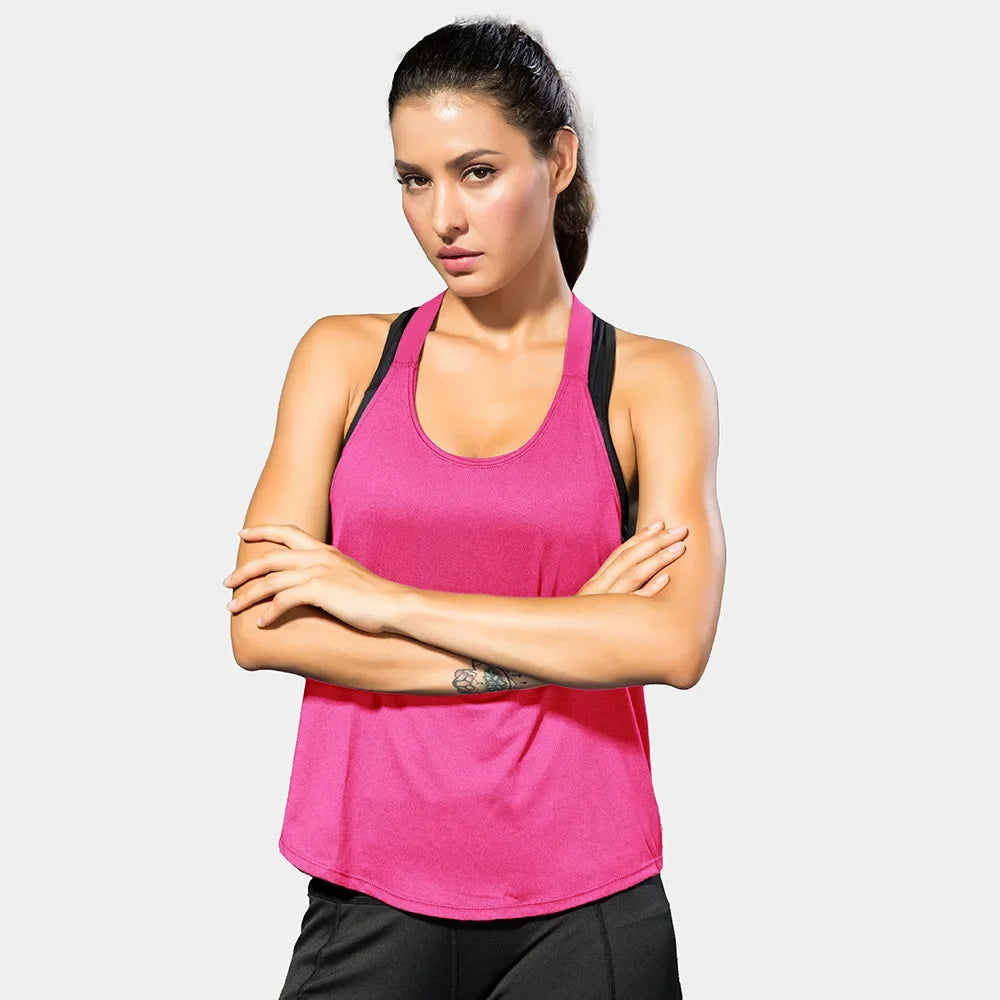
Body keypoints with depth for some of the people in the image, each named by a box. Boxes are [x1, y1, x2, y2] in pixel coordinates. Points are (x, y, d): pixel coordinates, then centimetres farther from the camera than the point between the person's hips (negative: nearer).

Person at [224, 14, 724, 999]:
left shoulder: (652, 380, 0)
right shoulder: (344, 356, 4)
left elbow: (674, 642, -15)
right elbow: (260, 628, -7)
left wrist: (387, 599, -14)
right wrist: (557, 641, -12)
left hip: (586, 911, -1)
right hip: (372, 895, 1)